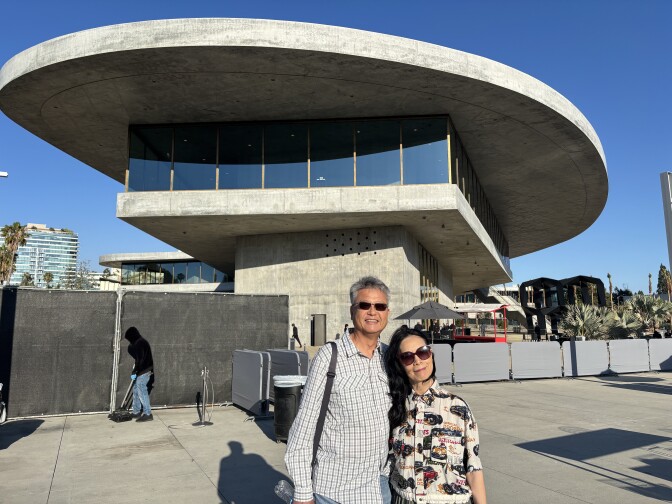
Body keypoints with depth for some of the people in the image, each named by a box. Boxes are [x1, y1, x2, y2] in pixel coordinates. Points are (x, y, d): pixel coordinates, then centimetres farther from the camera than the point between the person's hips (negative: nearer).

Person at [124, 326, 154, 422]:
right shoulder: (141, 342, 16)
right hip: (143, 370, 10)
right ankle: (136, 412, 24)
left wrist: (134, 372, -18)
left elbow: (140, 359, -22)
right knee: (136, 390, 16)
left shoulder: (139, 343, -16)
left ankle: (148, 414, -2)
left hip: (143, 371, -10)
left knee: (142, 392, -6)